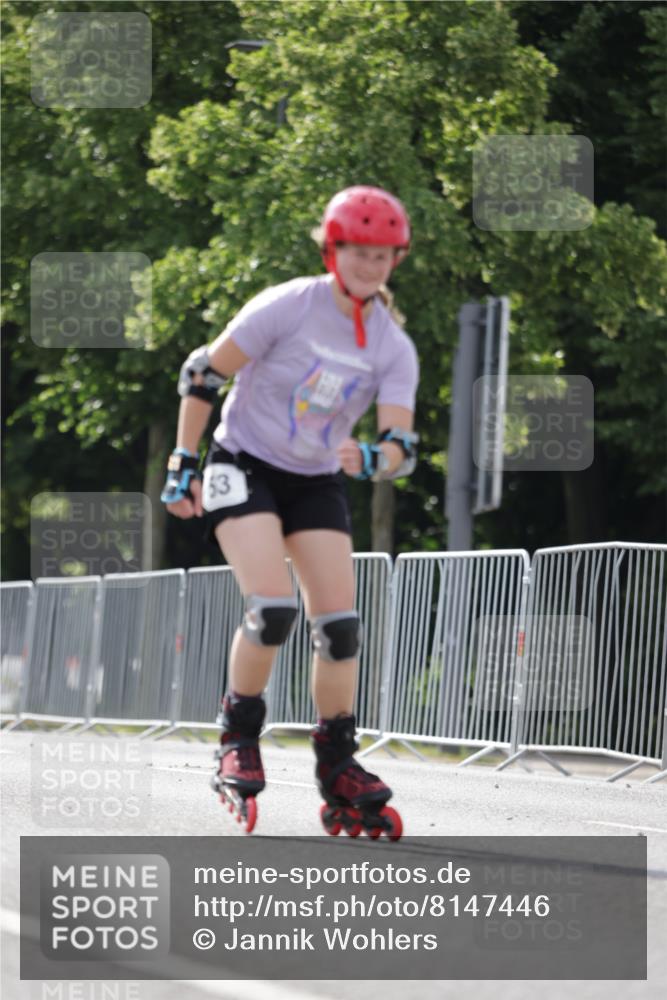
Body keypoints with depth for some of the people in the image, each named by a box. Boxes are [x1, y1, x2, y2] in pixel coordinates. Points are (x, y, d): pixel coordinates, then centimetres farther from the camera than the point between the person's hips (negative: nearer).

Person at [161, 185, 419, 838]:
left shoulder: (393, 348, -6)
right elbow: (203, 374, -10)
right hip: (244, 466, -4)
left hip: (317, 483, 4)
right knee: (273, 607, -21)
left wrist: (371, 459, -39)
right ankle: (237, 740, 0)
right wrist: (182, 465, -8)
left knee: (339, 624, -6)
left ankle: (338, 772, 6)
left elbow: (402, 446, -15)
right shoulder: (288, 307, -17)